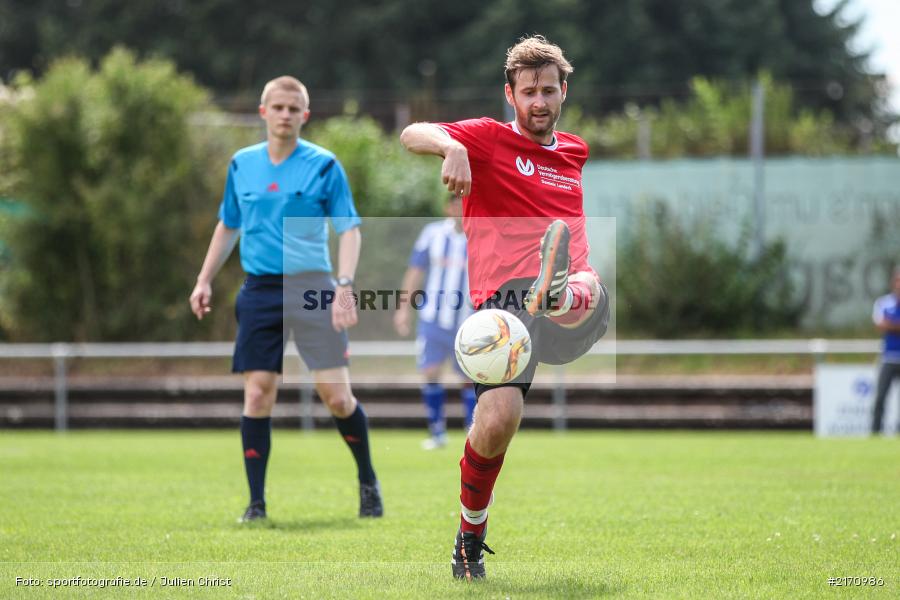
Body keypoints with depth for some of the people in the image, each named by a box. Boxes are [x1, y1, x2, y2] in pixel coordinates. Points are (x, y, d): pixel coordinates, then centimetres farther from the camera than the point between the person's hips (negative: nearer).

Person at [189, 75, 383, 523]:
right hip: (259, 290, 3)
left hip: (311, 287, -3)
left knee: (335, 393, -7)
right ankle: (256, 502, 4)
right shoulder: (242, 164, 10)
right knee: (257, 394, -3)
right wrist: (205, 280, 16)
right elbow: (228, 226, 22)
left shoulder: (323, 165, -1)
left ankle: (368, 481, 15)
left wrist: (345, 286, -16)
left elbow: (349, 229, -3)